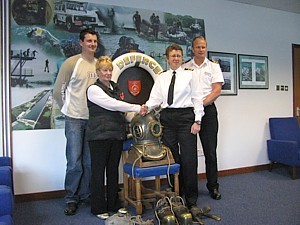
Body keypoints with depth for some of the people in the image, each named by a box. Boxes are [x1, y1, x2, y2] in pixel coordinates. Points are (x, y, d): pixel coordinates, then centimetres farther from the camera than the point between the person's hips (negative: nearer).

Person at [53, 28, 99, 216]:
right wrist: (69, 109, 4)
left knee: (90, 161, 10)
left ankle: (85, 195, 26)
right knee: (74, 161, 0)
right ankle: (71, 198, 16)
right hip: (75, 119, -4)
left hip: (94, 119, 4)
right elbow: (58, 91, -2)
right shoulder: (71, 63, -5)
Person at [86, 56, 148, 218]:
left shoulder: (115, 88, 17)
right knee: (99, 171, 3)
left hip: (116, 134, 6)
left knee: (113, 169, 12)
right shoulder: (93, 89, -5)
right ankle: (98, 208, 15)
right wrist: (137, 108, -15)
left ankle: (113, 204, 25)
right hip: (99, 135, -6)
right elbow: (112, 105, -16)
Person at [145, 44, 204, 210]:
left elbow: (197, 99, 2)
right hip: (167, 118, 3)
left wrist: (197, 121, -7)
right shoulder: (161, 78, 14)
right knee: (171, 159, 7)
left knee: (189, 159, -3)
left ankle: (191, 200, 10)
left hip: (185, 117, -3)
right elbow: (155, 98, 5)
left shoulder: (190, 75, 7)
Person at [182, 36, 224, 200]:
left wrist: (201, 103, -13)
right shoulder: (184, 68, 11)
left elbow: (217, 90, -1)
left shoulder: (214, 67, 10)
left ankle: (213, 186, 15)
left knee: (210, 151, 2)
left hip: (208, 109, 0)